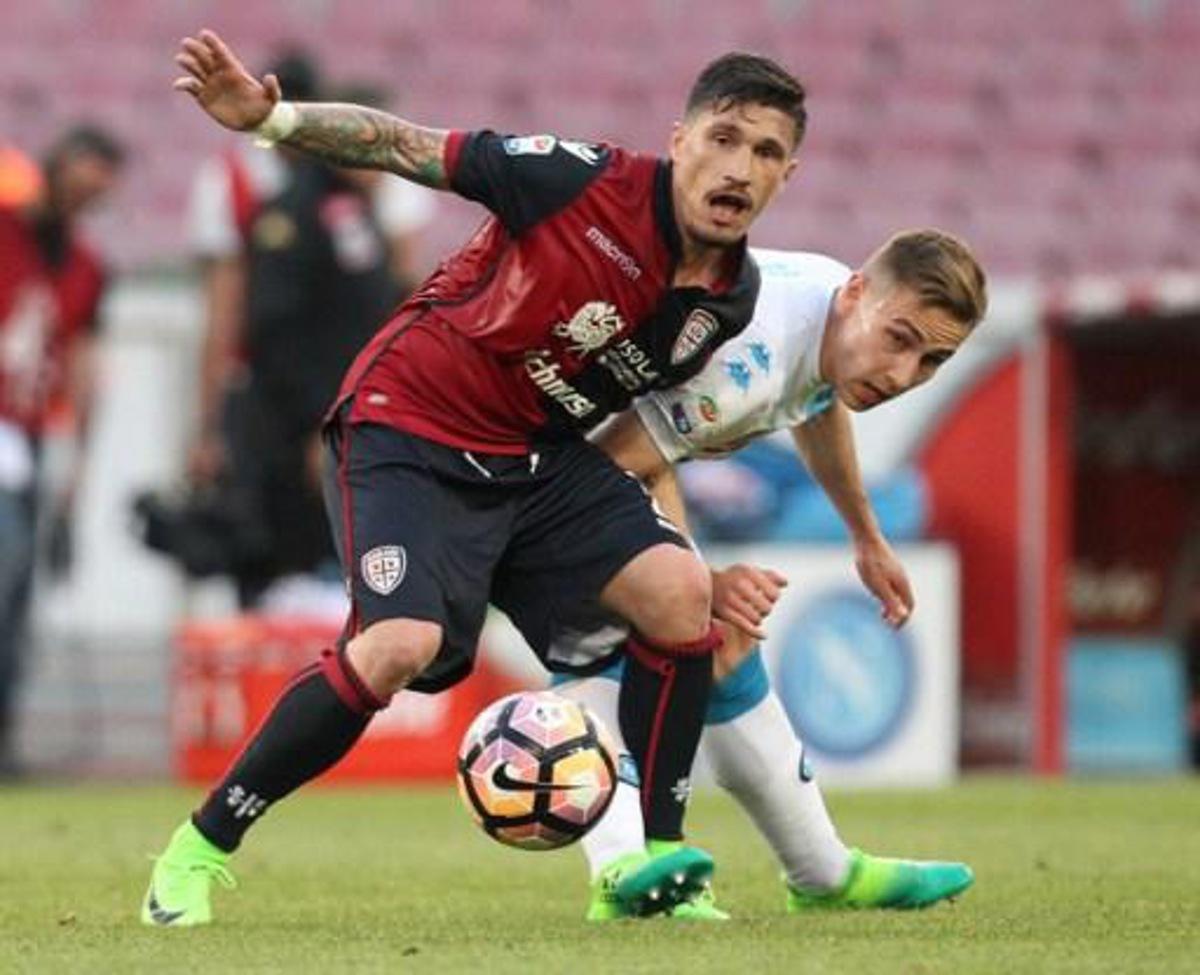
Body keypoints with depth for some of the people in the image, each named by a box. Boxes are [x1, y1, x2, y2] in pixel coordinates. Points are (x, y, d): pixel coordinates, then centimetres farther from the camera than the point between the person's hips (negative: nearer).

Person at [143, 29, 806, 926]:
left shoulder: (732, 298, -2)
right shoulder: (586, 181, -21)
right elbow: (408, 149, -16)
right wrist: (270, 118, -28)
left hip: (540, 456, 6)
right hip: (409, 429, -6)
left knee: (681, 591, -15)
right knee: (403, 645, -26)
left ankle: (656, 859, 0)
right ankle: (200, 848, -9)